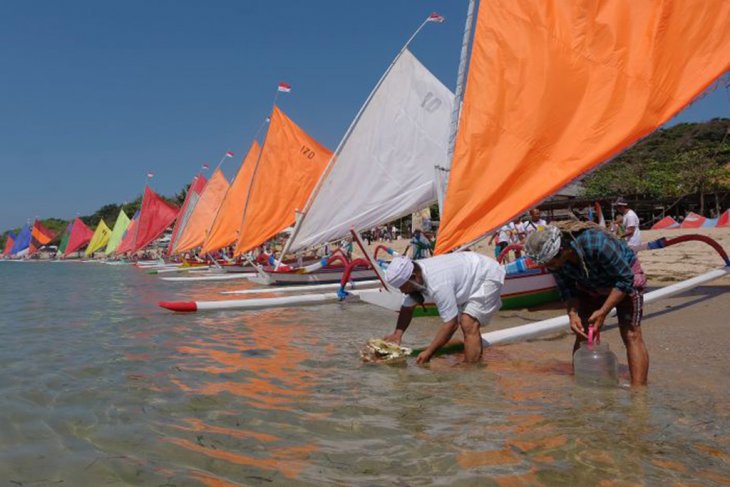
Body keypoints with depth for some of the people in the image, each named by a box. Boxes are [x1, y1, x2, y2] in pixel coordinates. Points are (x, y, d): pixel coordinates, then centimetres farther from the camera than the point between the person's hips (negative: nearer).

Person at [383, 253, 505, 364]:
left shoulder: (437, 284, -39)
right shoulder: (415, 274, -13)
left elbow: (450, 324, -33)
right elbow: (407, 308, -1)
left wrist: (428, 352, -27)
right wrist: (397, 334, -16)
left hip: (488, 276, -9)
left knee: (469, 326, -20)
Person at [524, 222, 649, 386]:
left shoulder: (596, 244, -41)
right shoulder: (554, 257, -23)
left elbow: (625, 279, -29)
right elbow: (567, 290, -9)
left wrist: (603, 312, -31)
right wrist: (573, 314, -26)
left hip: (624, 275, -5)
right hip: (589, 285, 5)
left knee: (631, 334, -14)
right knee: (582, 335, -1)